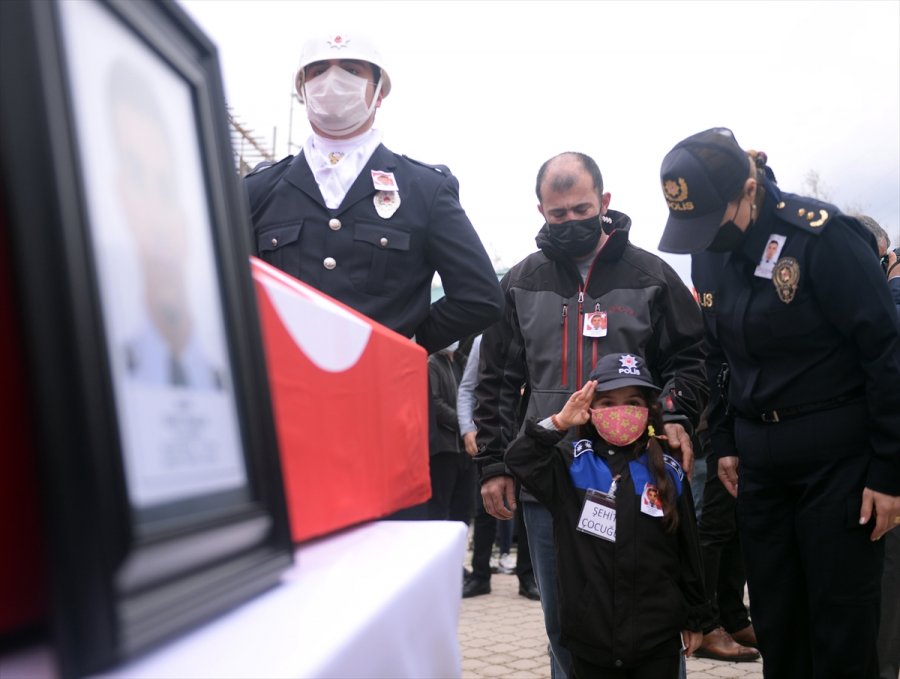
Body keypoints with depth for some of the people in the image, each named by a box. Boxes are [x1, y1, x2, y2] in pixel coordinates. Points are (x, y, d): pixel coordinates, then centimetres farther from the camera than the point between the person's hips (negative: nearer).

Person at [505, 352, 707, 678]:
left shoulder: (668, 473, 2)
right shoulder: (572, 465, 0)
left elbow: (688, 549, 8)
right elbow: (518, 459, -13)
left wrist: (694, 618, 12)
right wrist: (559, 422, -19)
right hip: (590, 640, -1)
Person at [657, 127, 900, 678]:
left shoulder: (821, 235, -16)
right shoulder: (708, 252, 5)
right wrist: (726, 442, 13)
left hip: (838, 457, -6)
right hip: (759, 461, 6)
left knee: (842, 632, 1)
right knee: (774, 623, 11)